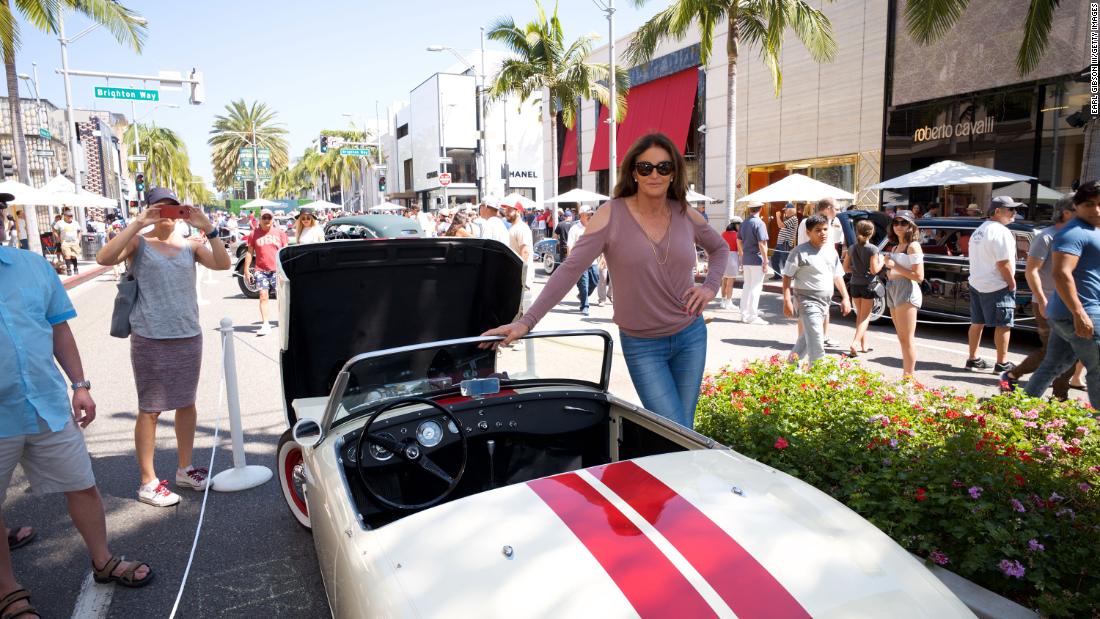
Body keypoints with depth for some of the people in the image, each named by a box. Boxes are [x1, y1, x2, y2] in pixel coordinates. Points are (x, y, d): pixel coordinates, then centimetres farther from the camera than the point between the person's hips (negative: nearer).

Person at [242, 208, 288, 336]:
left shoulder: (280, 233, 5)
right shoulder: (254, 234, 4)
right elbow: (250, 252, 6)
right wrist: (246, 270, 2)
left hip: (277, 269, 1)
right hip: (261, 270, -1)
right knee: (263, 295, -8)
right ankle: (265, 324, -7)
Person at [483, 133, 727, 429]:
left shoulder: (686, 216, 0)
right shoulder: (612, 215, -13)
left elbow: (720, 248, 20)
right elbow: (570, 270, -19)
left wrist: (710, 287, 2)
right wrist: (526, 322, -26)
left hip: (691, 336, 4)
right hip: (642, 345, -4)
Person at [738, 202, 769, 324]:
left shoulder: (744, 223, 10)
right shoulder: (759, 223, -14)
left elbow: (739, 240, 16)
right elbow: (762, 244, -19)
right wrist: (765, 262, -14)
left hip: (746, 259, 7)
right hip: (757, 260, -7)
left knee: (746, 286, 15)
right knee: (755, 288, -1)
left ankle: (744, 314, 22)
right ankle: (752, 316, 3)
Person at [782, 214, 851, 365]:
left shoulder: (831, 251, 9)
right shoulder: (800, 252, -11)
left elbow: (838, 276, 17)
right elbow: (787, 276, -11)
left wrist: (845, 297, 10)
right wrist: (787, 301, -18)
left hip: (825, 303, 7)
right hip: (808, 302, -7)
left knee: (806, 339, 18)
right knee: (816, 342, -11)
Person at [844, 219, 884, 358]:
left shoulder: (852, 248, 3)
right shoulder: (873, 249, -13)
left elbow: (846, 268, 5)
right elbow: (874, 270, -14)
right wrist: (881, 262, 3)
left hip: (855, 285, 5)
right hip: (867, 285, -5)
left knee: (860, 315, 17)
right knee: (865, 317, 2)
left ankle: (863, 344, 23)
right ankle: (855, 344, -12)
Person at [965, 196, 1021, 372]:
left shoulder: (978, 231, 12)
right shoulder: (1001, 231, -16)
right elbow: (1004, 263, -20)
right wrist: (1012, 284, -11)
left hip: (976, 283, 9)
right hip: (997, 286, -9)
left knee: (977, 323, 13)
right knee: (1003, 325, 0)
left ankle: (973, 359, 18)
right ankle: (1002, 364, 4)